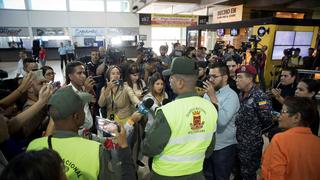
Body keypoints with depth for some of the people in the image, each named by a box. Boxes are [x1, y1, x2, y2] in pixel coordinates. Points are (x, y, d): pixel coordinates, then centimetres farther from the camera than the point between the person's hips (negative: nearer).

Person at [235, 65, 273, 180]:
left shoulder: (260, 97, -20)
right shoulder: (241, 94, 4)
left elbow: (267, 122, -17)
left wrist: (254, 132, -4)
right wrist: (238, 129, 6)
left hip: (251, 145, -7)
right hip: (238, 141, 7)